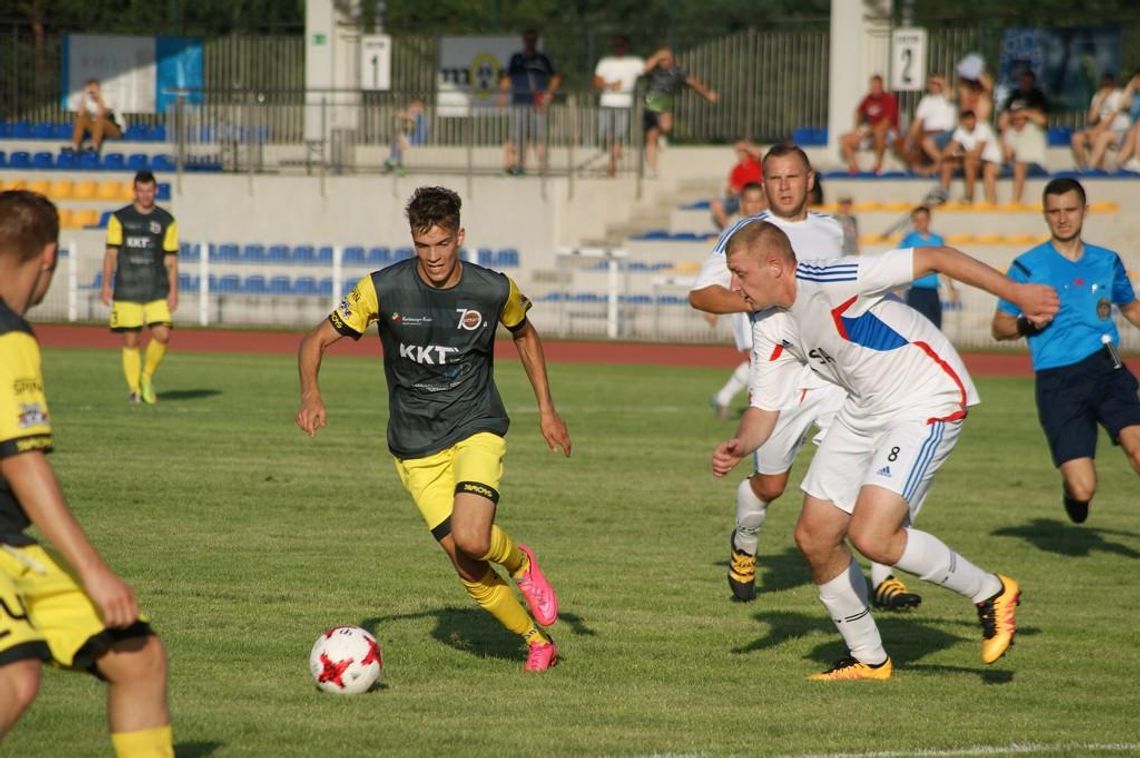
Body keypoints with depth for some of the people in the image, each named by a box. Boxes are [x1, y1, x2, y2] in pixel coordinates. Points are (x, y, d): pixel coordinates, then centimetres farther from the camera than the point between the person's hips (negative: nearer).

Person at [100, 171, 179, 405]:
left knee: (162, 334, -13)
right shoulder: (120, 218, 5)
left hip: (157, 290, 1)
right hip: (127, 290, -1)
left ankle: (147, 377, 10)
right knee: (130, 340, -2)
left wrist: (173, 291, 1)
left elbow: (171, 259, 7)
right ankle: (134, 389, 8)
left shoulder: (166, 221, 8)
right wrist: (106, 285, -5)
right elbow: (111, 253, 4)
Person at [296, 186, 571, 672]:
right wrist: (310, 393, -25)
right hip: (416, 447, 1)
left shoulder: (494, 291, -9)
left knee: (471, 539, -26)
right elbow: (317, 339, -6)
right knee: (468, 569, -1)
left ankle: (521, 563, 10)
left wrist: (546, 409, 13)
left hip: (476, 430, -1)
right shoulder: (384, 289, -12)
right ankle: (537, 642, 21)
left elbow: (524, 334, 14)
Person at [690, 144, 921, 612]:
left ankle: (883, 578, -11)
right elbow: (699, 294, -4)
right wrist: (758, 300, -17)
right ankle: (744, 544, 42)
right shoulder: (746, 233, -1)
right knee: (770, 485, 8)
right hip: (778, 380, -2)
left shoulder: (831, 231, 13)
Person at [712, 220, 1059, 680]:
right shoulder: (770, 329, 1)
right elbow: (765, 406, 6)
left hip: (927, 400, -9)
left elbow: (933, 259, -21)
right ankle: (868, 660, 21)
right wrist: (738, 447, -17)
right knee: (814, 537, 3)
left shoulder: (827, 281, -25)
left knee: (870, 535, -21)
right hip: (865, 409, 9)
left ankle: (991, 594, -1)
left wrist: (1016, 293, -19)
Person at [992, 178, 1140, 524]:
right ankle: (1071, 489, 26)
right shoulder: (1028, 266, 3)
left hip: (1105, 368, 2)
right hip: (1057, 381, -2)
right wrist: (1028, 323, -13)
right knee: (1083, 490, -11)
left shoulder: (1107, 262, 12)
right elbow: (1000, 326, 7)